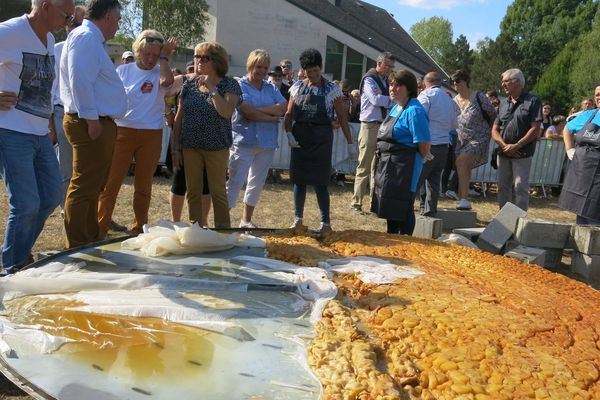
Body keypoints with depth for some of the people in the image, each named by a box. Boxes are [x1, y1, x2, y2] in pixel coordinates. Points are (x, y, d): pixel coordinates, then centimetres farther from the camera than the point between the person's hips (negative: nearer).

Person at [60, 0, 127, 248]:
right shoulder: (86, 37, -11)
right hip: (91, 124, -11)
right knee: (84, 187, -7)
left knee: (94, 186, 15)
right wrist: (91, 120, -22)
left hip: (101, 123, 11)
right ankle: (78, 248, -1)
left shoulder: (92, 39, 21)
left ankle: (92, 240, 26)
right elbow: (80, 81, -22)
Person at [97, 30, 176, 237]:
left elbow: (167, 81, -21)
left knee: (143, 185, 9)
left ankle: (139, 228, 21)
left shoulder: (159, 73, 4)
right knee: (111, 182, -3)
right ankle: (100, 228, 3)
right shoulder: (123, 70, 7)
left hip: (151, 135, 0)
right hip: (123, 132, 0)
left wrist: (164, 58, -9)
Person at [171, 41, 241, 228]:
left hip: (217, 148, -3)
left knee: (218, 192, 1)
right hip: (190, 147, 4)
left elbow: (226, 112, -19)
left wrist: (211, 88, -15)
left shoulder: (229, 84, -3)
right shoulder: (189, 84, 7)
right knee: (193, 191, 8)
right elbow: (179, 118, 9)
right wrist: (175, 147, 5)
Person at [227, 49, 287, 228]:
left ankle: (246, 220, 24)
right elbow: (247, 112, -18)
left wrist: (258, 110, -14)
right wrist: (271, 118, -8)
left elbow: (283, 108, -4)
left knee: (257, 183, 12)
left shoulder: (272, 88, 12)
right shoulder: (240, 85, -4)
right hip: (244, 141, -6)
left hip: (267, 143, 6)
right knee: (236, 182, -7)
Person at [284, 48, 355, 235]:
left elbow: (341, 116, -1)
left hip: (322, 137, -3)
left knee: (319, 181, -3)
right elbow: (289, 113, 7)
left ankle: (325, 223, 6)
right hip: (300, 137, 4)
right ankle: (298, 220, 19)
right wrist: (289, 133, -10)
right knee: (299, 179, 7)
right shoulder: (297, 87, 6)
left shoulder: (331, 88, -2)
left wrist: (350, 142, -2)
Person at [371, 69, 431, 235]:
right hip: (387, 166, 10)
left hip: (403, 169, -10)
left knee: (402, 209, -1)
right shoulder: (395, 108, 13)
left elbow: (425, 145, -20)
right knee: (390, 208, 19)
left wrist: (414, 159, -4)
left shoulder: (414, 111, -16)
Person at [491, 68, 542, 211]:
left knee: (520, 188, -6)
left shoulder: (532, 101, -3)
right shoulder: (503, 103, 14)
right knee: (503, 187, 9)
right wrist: (504, 145, -8)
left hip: (522, 154, -6)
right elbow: (495, 130, 9)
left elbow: (535, 129, -10)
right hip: (503, 153, 6)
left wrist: (516, 146, -16)